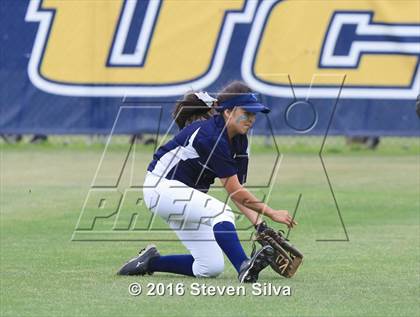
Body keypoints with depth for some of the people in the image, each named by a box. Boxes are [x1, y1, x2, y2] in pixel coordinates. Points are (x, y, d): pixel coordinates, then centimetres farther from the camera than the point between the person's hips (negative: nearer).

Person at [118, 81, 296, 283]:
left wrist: (259, 224, -15)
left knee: (211, 268, 1)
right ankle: (244, 267, -44)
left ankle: (151, 261, 15)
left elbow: (237, 193, 0)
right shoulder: (210, 135, -26)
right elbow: (234, 191, -25)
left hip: (187, 194, 9)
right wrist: (271, 213, -22)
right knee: (221, 212, -34)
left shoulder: (239, 141, 2)